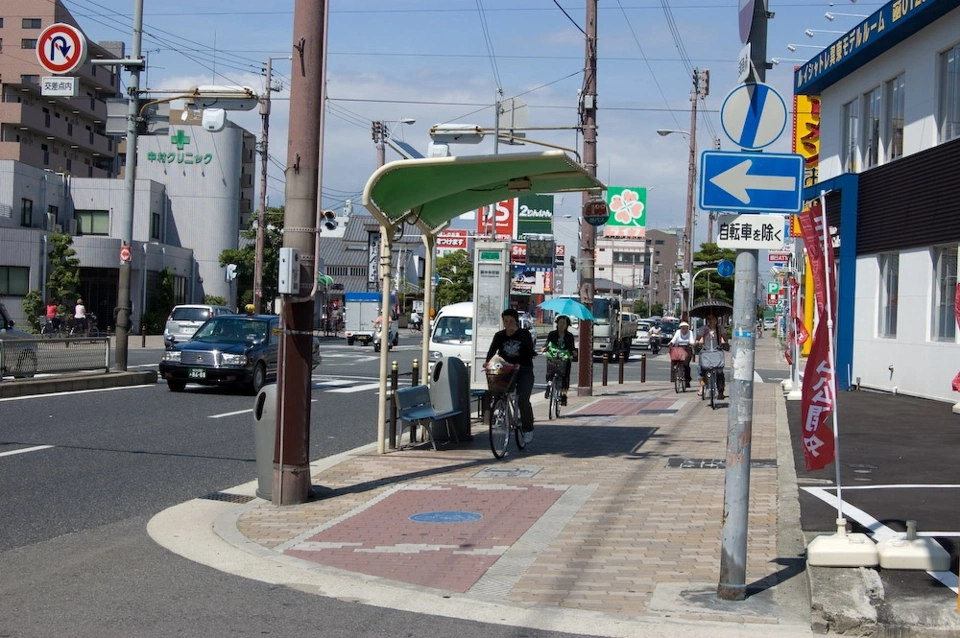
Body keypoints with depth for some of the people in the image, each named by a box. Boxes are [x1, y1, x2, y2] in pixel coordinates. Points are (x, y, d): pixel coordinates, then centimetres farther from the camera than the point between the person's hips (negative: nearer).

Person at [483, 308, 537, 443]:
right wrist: (488, 362, -32)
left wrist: (517, 332, -25)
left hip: (524, 372, -3)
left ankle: (528, 429, -5)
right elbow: (492, 350, -11)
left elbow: (529, 347, -20)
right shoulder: (499, 336, 5)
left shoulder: (524, 334, 0)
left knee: (523, 399, -20)